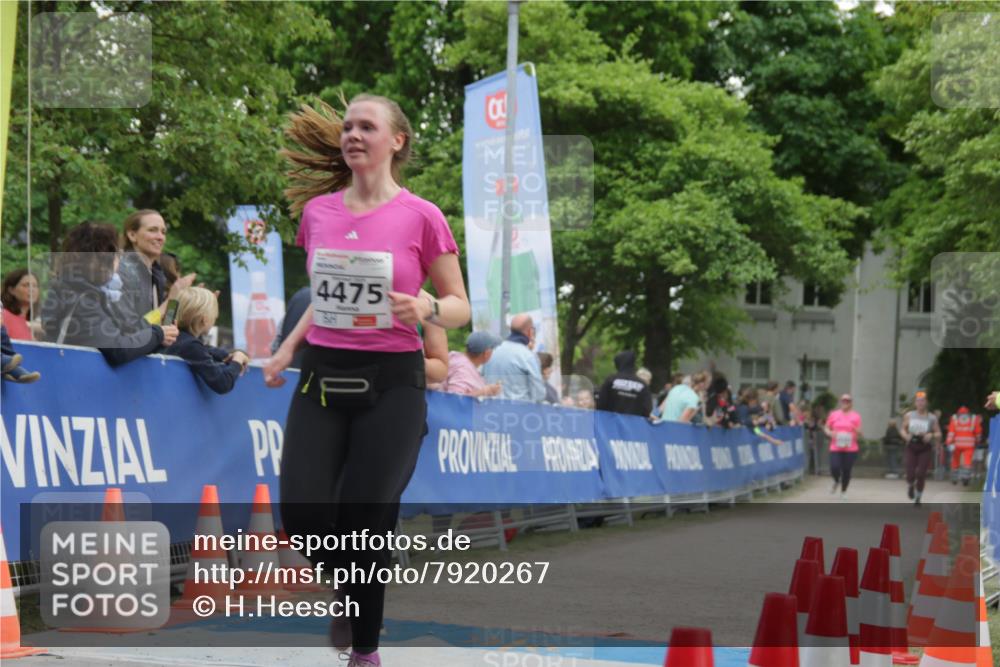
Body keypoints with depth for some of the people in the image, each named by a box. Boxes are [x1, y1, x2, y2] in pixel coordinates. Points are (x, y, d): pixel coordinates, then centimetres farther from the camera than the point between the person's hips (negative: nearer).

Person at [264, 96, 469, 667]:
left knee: (365, 526, -7)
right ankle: (349, 585, 25)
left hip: (391, 384, -4)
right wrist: (288, 347, 8)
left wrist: (427, 308, -20)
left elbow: (461, 307, 1)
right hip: (322, 379, 4)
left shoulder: (421, 216, -5)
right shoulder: (317, 211, 7)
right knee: (302, 516, -9)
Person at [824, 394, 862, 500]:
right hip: (835, 448, 0)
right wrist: (830, 433, -9)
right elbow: (826, 428, 13)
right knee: (834, 468, -14)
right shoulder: (833, 415, 6)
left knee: (846, 471, 1)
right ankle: (836, 481, 21)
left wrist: (857, 431, -18)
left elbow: (859, 434, 5)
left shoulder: (856, 416, 5)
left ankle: (843, 491, 20)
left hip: (850, 449, 0)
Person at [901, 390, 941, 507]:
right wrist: (905, 435, -7)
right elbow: (903, 429, 15)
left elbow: (939, 434, 4)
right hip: (911, 447, 1)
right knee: (911, 474, -8)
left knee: (921, 474, -10)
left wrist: (931, 436, -16)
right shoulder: (909, 416, 5)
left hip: (925, 449, -1)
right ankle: (910, 486, 30)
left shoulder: (932, 418, 0)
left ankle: (918, 498, 12)